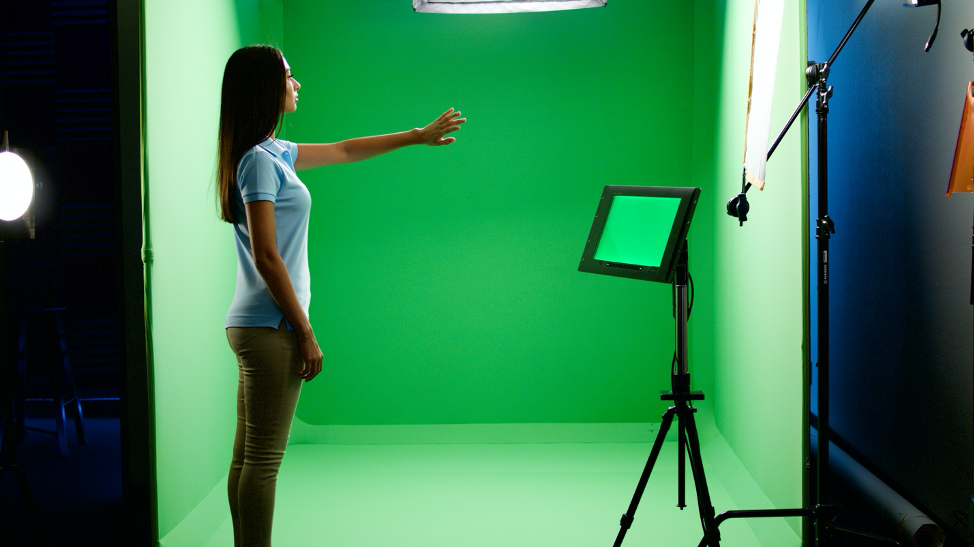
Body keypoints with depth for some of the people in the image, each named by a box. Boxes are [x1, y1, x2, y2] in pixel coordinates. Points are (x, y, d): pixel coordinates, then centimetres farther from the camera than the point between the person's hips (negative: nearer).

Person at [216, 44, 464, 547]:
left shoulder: (274, 153, 14)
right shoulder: (259, 161, -14)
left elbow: (344, 151, 28)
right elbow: (266, 257, -18)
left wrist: (419, 136, 36)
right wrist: (305, 332, -14)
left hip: (254, 327, 10)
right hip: (269, 327, -10)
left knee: (248, 457, 12)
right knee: (262, 461, -5)